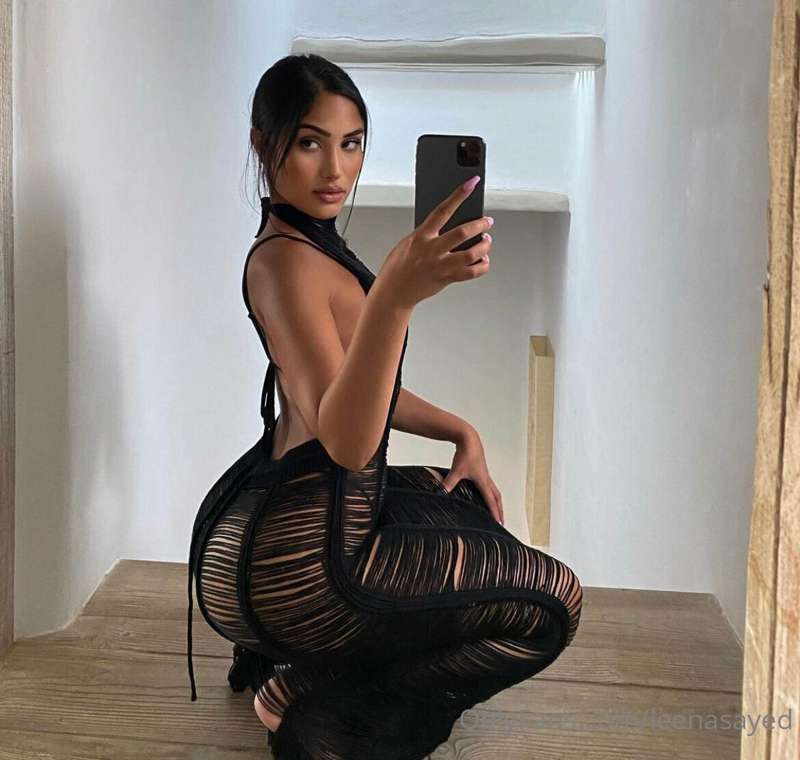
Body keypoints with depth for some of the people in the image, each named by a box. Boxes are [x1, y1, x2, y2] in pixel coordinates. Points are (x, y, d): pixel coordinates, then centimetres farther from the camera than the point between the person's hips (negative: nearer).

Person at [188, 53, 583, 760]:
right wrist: (395, 295, -48)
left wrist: (462, 431, 11)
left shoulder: (316, 243, 12)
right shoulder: (284, 259, -21)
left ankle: (310, 665, 20)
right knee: (554, 600, -1)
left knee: (472, 507, 33)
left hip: (308, 510, 10)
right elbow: (347, 441, -35)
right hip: (297, 558, -10)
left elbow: (362, 383, 23)